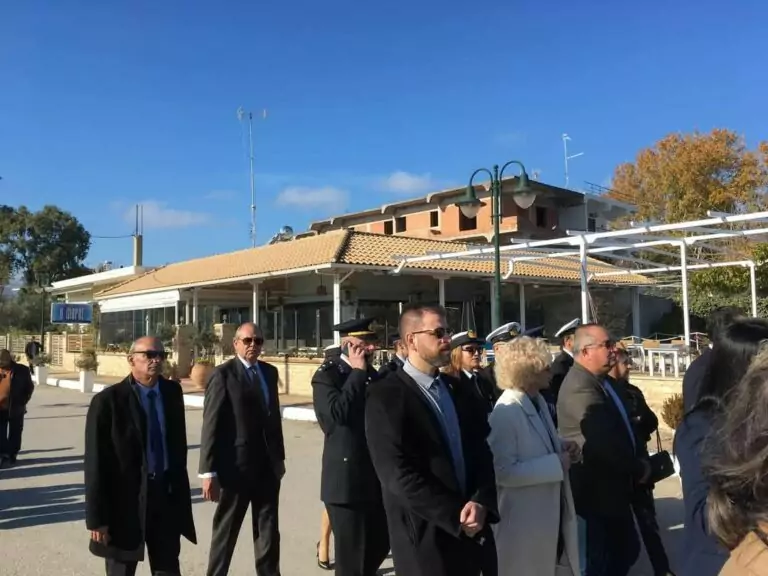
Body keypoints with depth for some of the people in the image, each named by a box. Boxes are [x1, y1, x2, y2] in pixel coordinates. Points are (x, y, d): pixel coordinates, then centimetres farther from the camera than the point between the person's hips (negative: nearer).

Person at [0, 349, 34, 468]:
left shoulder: (22, 370, -5)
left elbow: (30, 387, 4)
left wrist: (22, 403, -2)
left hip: (15, 409, -1)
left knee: (14, 434, 9)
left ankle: (11, 456, 20)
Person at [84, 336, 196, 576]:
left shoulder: (172, 392, 3)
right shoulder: (108, 401, -12)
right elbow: (96, 464, -12)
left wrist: (180, 490, 11)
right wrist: (97, 517, -12)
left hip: (166, 496, 4)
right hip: (125, 500, -4)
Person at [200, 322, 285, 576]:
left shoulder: (269, 372, 9)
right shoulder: (223, 374, -9)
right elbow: (211, 425, -13)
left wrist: (279, 456, 13)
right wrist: (209, 471, -17)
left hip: (267, 465, 6)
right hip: (236, 467, -5)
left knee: (269, 532, 14)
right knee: (225, 533, 10)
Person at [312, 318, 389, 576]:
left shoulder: (371, 373, 11)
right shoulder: (327, 375, -9)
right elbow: (338, 412, -27)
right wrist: (358, 372, -19)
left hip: (376, 477, 7)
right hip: (347, 479, -7)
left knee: (380, 545, 18)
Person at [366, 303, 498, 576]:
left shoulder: (455, 388, 9)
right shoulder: (385, 395, -13)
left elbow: (481, 451, 6)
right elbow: (399, 474, -18)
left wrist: (481, 503, -10)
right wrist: (456, 516, -15)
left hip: (471, 531, 6)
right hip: (426, 537, -6)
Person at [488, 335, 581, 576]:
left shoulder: (538, 401, 6)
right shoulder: (505, 413, -24)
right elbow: (503, 472, -27)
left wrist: (561, 447, -3)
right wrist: (556, 463, -24)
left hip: (551, 510, 9)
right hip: (524, 519, -9)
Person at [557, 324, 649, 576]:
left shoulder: (598, 381, 8)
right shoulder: (581, 387, -25)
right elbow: (606, 443, -29)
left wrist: (635, 465, 4)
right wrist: (639, 469, -13)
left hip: (611, 487, 9)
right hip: (597, 491, -9)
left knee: (627, 549, 19)